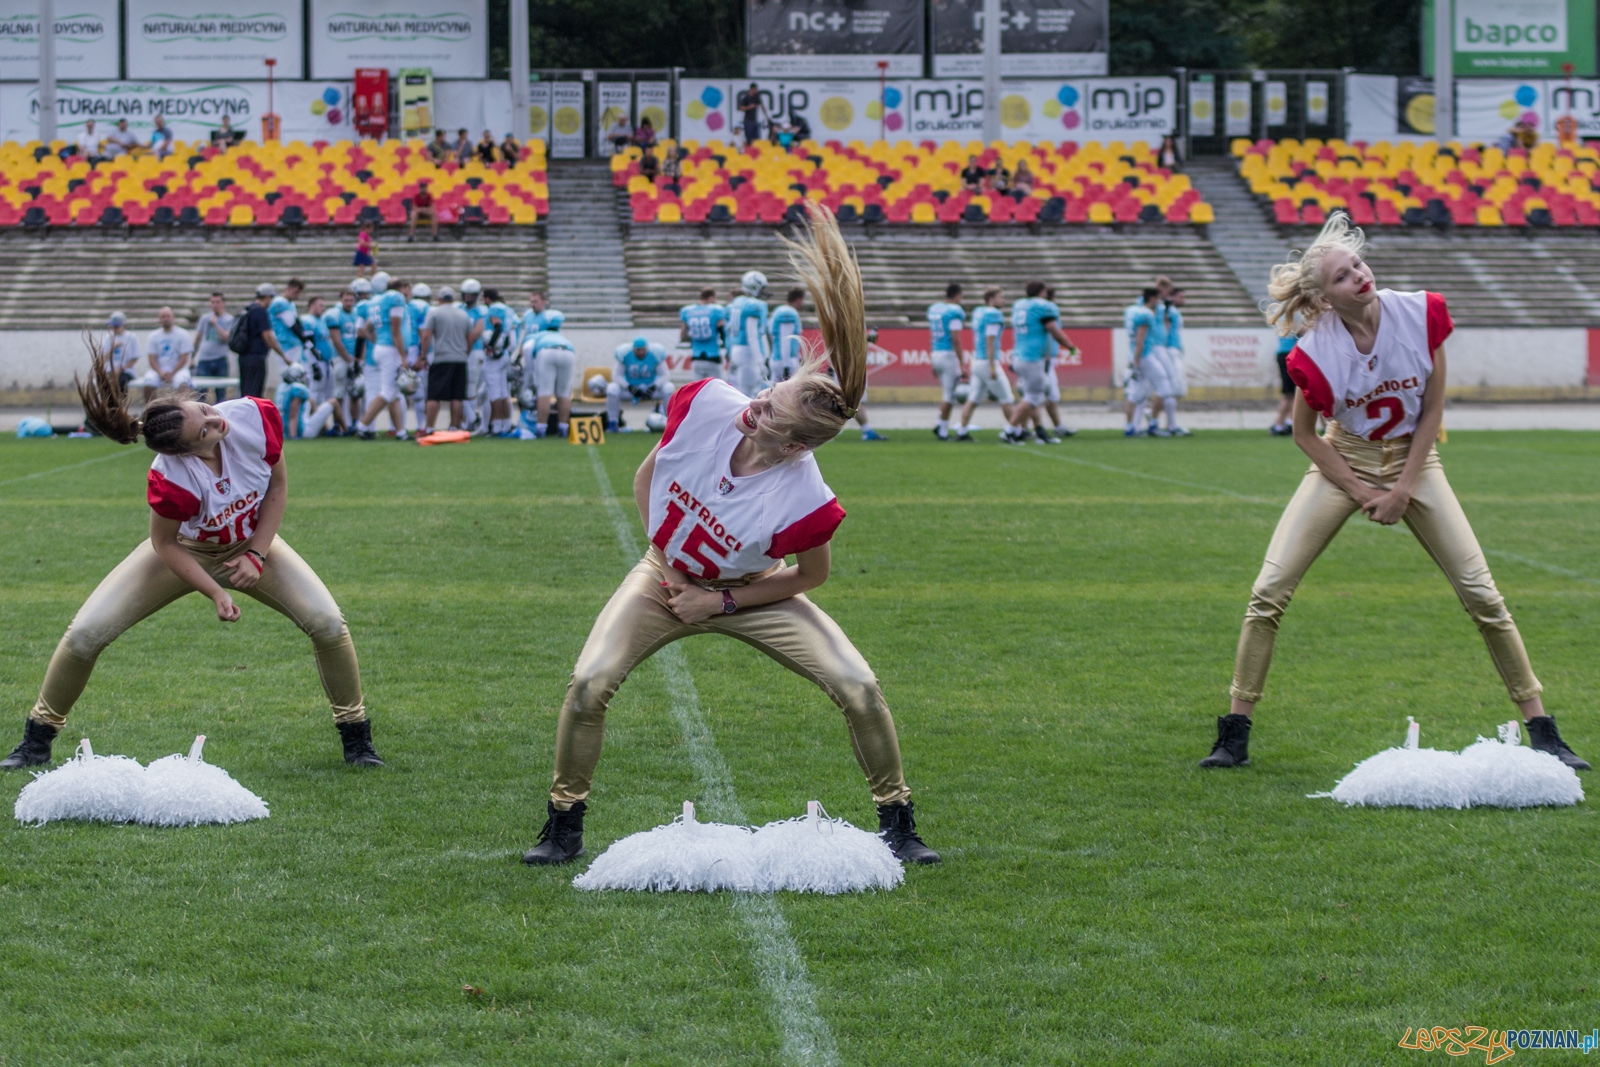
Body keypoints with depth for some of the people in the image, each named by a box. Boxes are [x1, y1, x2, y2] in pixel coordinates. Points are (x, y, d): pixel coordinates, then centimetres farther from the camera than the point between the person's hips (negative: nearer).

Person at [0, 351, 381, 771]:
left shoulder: (254, 418, -33)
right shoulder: (170, 481, -41)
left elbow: (277, 484, -13)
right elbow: (165, 544, -20)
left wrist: (257, 555, -16)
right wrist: (216, 593, -23)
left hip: (251, 545, 3)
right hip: (185, 551, -3)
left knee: (328, 624, -15)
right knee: (86, 634, -12)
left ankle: (356, 740, 6)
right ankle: (38, 739, 10)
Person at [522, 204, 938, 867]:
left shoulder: (802, 501, -36)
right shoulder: (707, 405, -29)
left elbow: (810, 574, -14)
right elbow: (647, 476, -8)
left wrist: (720, 601, -18)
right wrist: (663, 562, -13)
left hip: (748, 592, -2)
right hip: (666, 575, 2)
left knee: (859, 688, -15)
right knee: (589, 684, -18)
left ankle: (896, 824, 6)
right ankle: (564, 825, 3)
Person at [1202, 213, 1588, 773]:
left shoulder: (1422, 315, -19)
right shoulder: (1315, 353, -23)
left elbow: (1432, 410, -8)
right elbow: (1304, 434, -6)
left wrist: (1403, 491, -11)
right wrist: (1364, 495, -9)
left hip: (1413, 459, 1)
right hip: (1343, 463, -1)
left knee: (1482, 594, -4)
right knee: (1268, 591, -12)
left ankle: (1540, 729, 6)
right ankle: (1235, 735, -1)